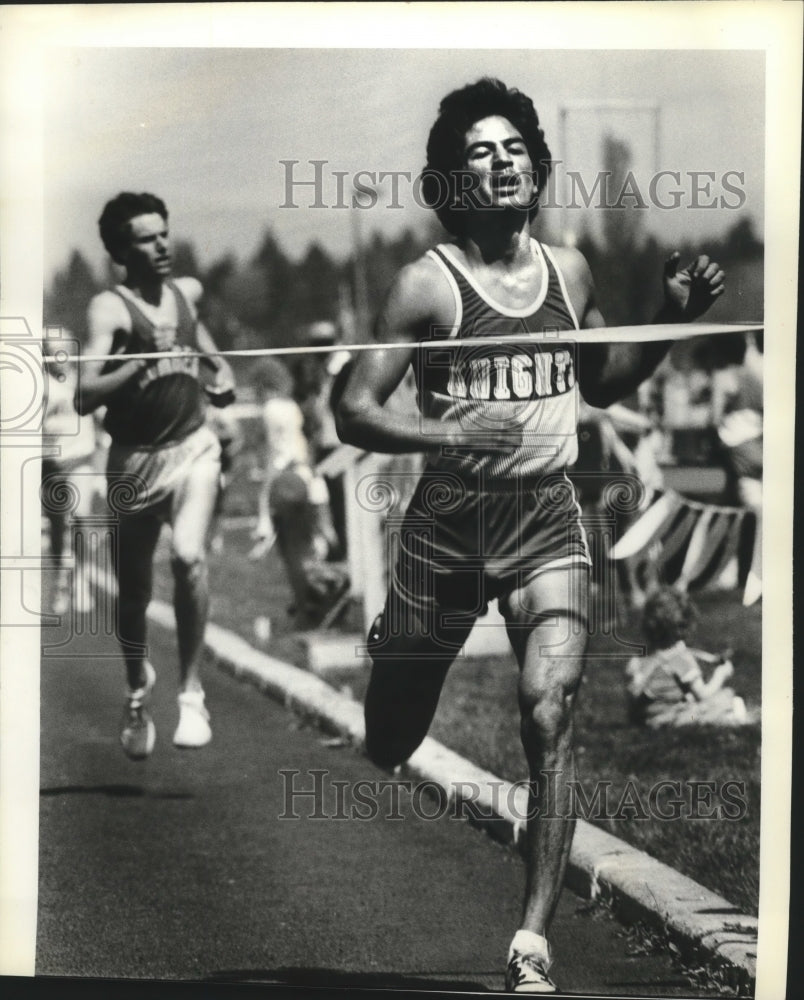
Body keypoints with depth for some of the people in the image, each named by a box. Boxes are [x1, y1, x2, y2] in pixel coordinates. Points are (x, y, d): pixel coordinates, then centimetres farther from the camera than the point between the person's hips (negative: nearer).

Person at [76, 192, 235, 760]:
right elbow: (85, 399, -23)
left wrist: (220, 369, 13)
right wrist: (147, 359, -32)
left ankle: (191, 693, -17)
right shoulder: (110, 308, -12)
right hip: (134, 461, -2)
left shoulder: (188, 291, 4)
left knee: (189, 556, -26)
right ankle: (138, 685, 41)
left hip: (193, 448, 2)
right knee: (133, 592, 12)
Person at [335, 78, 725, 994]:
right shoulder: (429, 283, -8)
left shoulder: (569, 270, 6)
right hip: (448, 518, -2)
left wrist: (672, 319, 6)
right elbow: (354, 412, -10)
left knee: (550, 716, -17)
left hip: (547, 516, 2)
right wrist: (451, 436, -27)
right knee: (387, 743, 10)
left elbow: (601, 385, 21)